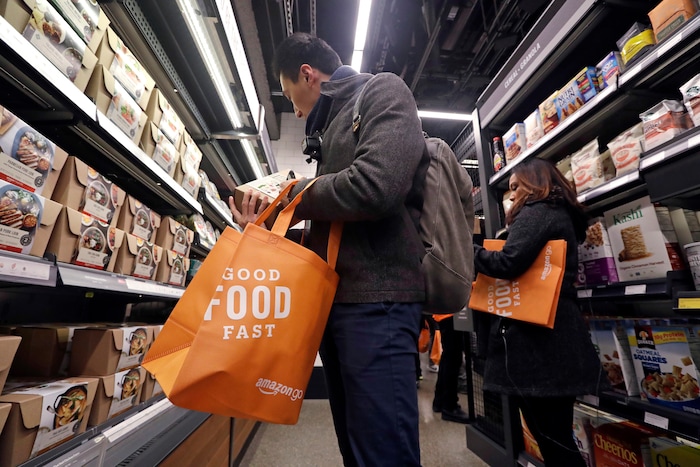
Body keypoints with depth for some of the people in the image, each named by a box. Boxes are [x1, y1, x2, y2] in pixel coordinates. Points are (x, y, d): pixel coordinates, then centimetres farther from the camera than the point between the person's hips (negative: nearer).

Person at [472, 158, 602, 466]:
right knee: (557, 437, 19)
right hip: (556, 336, 10)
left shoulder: (536, 213, -9)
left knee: (551, 440, 2)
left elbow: (508, 263, -23)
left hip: (535, 339, -10)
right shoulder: (561, 215, 21)